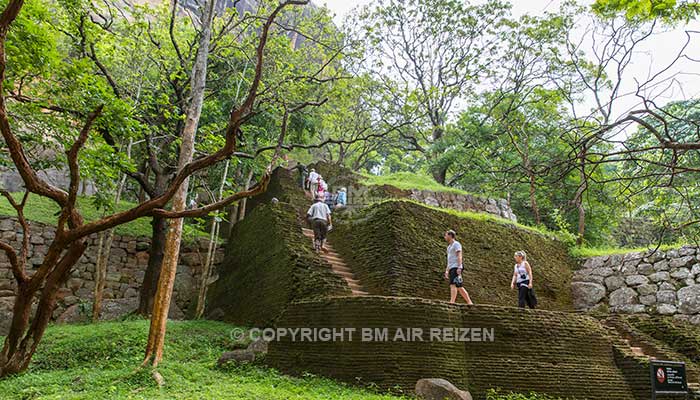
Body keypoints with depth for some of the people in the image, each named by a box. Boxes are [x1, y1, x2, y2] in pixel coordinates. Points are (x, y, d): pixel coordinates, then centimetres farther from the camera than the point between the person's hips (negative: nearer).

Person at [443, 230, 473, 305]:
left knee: (453, 285, -21)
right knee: (459, 287, 7)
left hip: (456, 268, -9)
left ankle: (452, 302, -32)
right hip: (452, 269, 9)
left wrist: (459, 267, -24)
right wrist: (447, 271, 19)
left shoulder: (456, 244, -2)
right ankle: (469, 302, 11)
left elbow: (459, 256, -14)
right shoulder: (449, 246, 25)